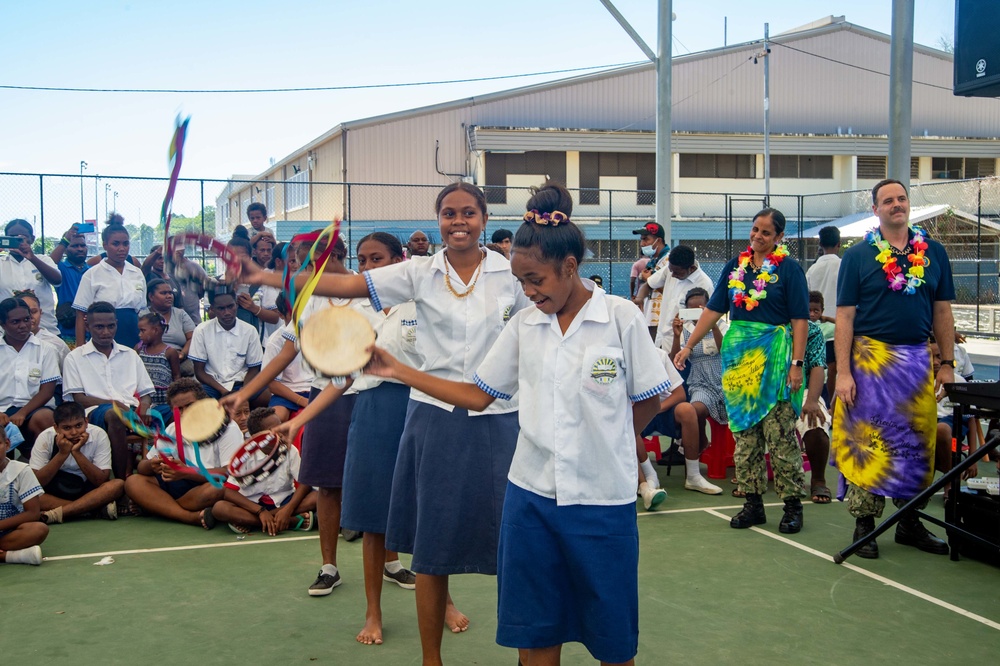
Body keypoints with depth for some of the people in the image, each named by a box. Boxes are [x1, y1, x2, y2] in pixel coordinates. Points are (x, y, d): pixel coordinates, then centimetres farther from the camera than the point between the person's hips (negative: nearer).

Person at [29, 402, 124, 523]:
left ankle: (54, 514, -33)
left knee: (118, 485, -29)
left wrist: (77, 452, -28)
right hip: (53, 492, 0)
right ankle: (97, 509, -26)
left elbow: (102, 481, -19)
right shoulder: (46, 438, -15)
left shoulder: (99, 435, -16)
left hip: (86, 491, 0)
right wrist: (62, 454, -28)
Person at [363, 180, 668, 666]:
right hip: (531, 495, 4)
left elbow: (648, 401, 1)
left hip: (603, 499, -3)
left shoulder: (622, 318, -7)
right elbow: (478, 395, 7)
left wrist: (604, 444, 3)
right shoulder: (524, 325, 4)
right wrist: (398, 371, 2)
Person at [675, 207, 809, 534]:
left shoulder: (789, 268, -2)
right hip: (738, 355, 5)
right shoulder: (736, 265, 12)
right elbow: (713, 309, 12)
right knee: (744, 432, 6)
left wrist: (797, 363, -13)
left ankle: (793, 504, 4)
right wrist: (688, 346, 7)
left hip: (774, 356, -5)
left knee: (780, 433, -4)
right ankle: (753, 503, 13)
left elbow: (800, 319, -6)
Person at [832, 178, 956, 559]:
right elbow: (845, 316, -4)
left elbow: (942, 311, 11)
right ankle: (864, 523, 8)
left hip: (919, 360, 3)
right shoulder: (858, 256, 0)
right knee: (868, 441, -1)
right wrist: (843, 372, -10)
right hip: (871, 357, -3)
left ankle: (909, 522, 20)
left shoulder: (933, 252, 8)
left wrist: (947, 363, 5)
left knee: (917, 442, 8)